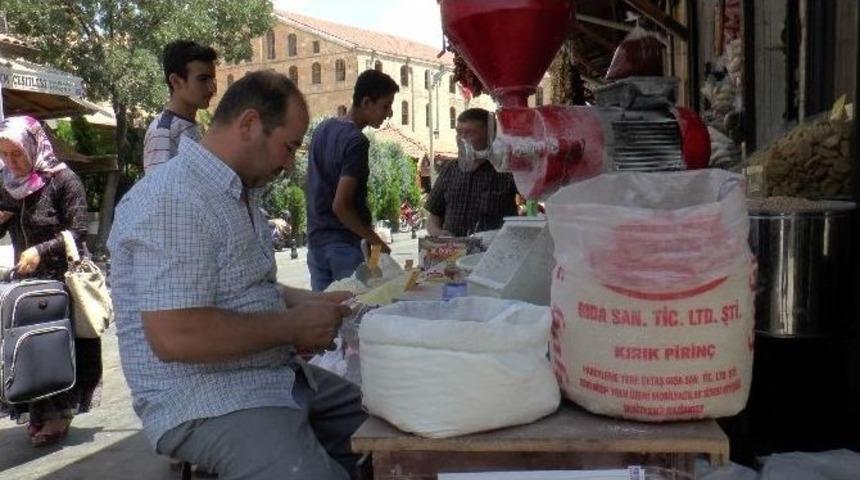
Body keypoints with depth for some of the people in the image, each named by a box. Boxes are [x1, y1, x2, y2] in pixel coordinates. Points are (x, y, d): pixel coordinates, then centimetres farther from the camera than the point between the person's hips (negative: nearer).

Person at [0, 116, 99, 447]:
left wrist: (41, 250, -25)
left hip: (62, 280, -6)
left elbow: (78, 231, -14)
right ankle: (38, 413, 18)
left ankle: (59, 414, 10)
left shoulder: (63, 180, -10)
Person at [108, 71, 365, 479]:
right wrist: (293, 326, -19)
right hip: (206, 402, -10)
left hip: (276, 377, 10)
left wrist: (307, 302, 6)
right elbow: (174, 335, -29)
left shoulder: (239, 193, 12)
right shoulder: (174, 199, -21)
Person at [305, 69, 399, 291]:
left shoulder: (322, 129, 9)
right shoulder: (356, 142, -17)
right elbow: (341, 206, -22)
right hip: (346, 246, -8)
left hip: (316, 241, 8)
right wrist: (375, 241, -13)